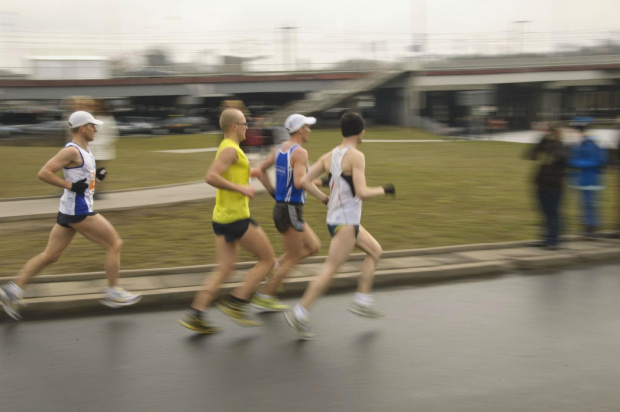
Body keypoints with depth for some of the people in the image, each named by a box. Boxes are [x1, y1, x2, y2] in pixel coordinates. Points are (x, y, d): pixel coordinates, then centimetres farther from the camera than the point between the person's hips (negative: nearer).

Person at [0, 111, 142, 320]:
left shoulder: (84, 150, 13)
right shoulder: (72, 151, -16)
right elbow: (44, 173, -21)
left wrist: (95, 174, 12)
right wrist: (70, 185, -21)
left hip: (70, 209, 10)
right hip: (78, 211, -10)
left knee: (50, 255, 10)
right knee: (115, 244, 0)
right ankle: (113, 293, 9)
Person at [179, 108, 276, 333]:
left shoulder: (226, 148, 17)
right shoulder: (231, 149, -14)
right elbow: (211, 177, -26)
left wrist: (247, 173, 22)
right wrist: (241, 188, -22)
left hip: (222, 216, 10)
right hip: (236, 217, -10)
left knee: (224, 268, 8)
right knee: (268, 260, 1)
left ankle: (195, 314, 0)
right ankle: (236, 302, -1)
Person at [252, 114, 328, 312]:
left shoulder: (280, 148, 10)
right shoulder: (300, 152, -16)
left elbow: (260, 170, 14)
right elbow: (299, 182, -27)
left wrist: (272, 192, 19)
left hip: (281, 206, 9)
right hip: (290, 210, -9)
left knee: (313, 247, 17)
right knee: (293, 258, 2)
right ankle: (264, 296, 7)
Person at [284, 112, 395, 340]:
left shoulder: (329, 156, 6)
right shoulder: (356, 156, -16)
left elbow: (306, 181, 3)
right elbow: (361, 192, -23)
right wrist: (383, 190, -8)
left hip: (335, 217, 9)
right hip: (345, 221, -9)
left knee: (374, 250, 22)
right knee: (330, 269, -7)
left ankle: (363, 300, 21)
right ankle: (300, 313, -8)